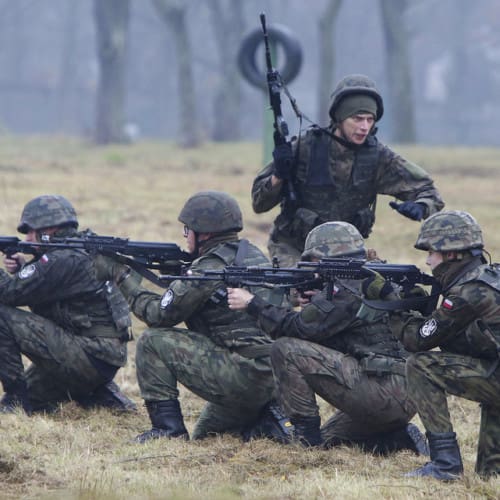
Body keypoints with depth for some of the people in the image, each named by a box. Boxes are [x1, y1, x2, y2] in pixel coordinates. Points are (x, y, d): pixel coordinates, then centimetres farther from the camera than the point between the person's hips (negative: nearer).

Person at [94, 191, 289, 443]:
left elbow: (159, 313, -4)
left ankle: (167, 427, -3)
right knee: (204, 435, 28)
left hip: (245, 373, -9)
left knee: (153, 341, -2)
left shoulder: (209, 268, -12)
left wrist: (122, 276, 6)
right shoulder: (253, 254, 15)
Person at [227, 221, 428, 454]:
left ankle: (307, 435, -3)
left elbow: (300, 327, -11)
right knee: (330, 438, 28)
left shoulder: (347, 289, -11)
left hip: (384, 390, -10)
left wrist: (252, 303, -1)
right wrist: (316, 301, 13)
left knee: (285, 350, -7)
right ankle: (400, 439, 10)